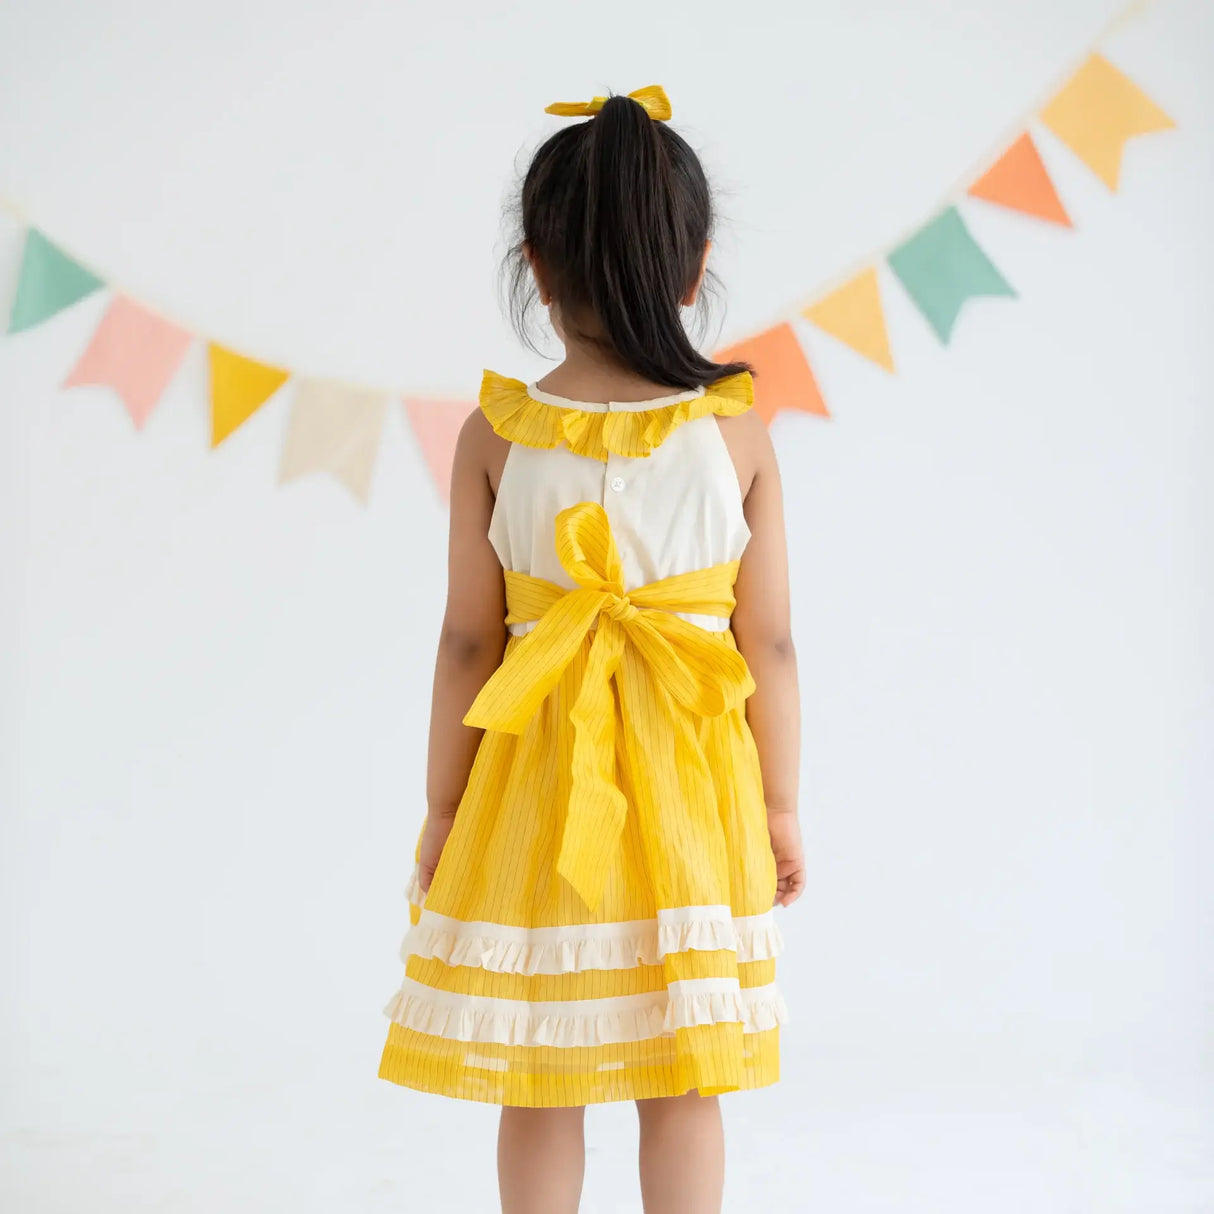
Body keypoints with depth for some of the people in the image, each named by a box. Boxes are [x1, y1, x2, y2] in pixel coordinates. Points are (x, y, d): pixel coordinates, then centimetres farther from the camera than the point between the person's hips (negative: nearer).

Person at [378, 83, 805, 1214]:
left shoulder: (495, 432, -9)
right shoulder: (738, 428, -8)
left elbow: (468, 642, -6)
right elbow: (769, 643, -5)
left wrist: (442, 807, 5)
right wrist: (781, 805, 6)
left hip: (535, 786, 0)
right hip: (693, 784, 0)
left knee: (536, 1086, 11)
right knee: (683, 1083, 12)